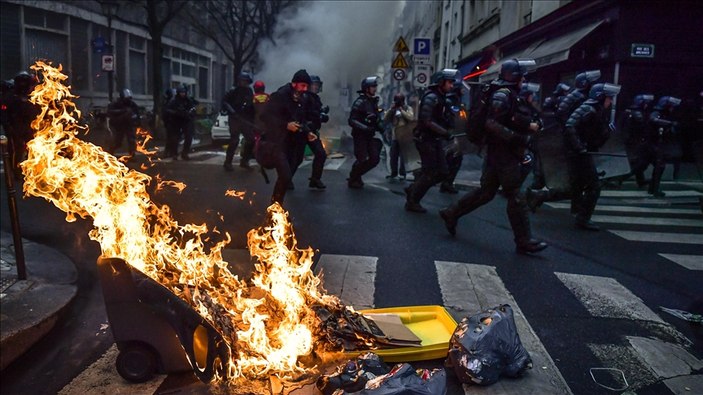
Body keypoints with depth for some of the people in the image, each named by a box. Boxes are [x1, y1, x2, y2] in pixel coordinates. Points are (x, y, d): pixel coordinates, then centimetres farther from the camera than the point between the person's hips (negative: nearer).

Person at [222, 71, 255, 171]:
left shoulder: (249, 92, 13)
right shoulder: (233, 91, -3)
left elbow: (252, 106, 16)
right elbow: (224, 102, -11)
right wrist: (231, 111, -23)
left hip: (246, 120, 6)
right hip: (235, 119, -6)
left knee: (251, 139, 2)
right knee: (234, 140, -11)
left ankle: (244, 161, 16)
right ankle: (228, 162, -3)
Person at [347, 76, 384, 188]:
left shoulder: (374, 101, 9)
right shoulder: (360, 102, -15)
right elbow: (352, 121, -21)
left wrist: (379, 126, 3)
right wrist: (365, 128, -29)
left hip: (370, 136, 7)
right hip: (360, 135, -7)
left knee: (375, 158, 3)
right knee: (362, 160, -8)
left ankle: (357, 175, 20)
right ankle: (352, 179, 14)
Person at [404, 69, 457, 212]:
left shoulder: (441, 98, 14)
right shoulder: (431, 97, -16)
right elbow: (427, 121, -24)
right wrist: (445, 133, -24)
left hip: (435, 141, 9)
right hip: (426, 141, -9)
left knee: (443, 172, 9)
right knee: (429, 173, -4)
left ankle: (412, 189, 21)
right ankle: (412, 202, 10)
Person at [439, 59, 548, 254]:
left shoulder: (508, 94, 16)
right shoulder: (503, 94, -15)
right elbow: (492, 123, -24)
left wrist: (528, 126, 6)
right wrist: (518, 138, -26)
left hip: (499, 151, 10)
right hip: (503, 152, -10)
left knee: (486, 191, 15)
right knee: (516, 196, -5)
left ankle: (451, 213, 20)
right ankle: (524, 242, 1)